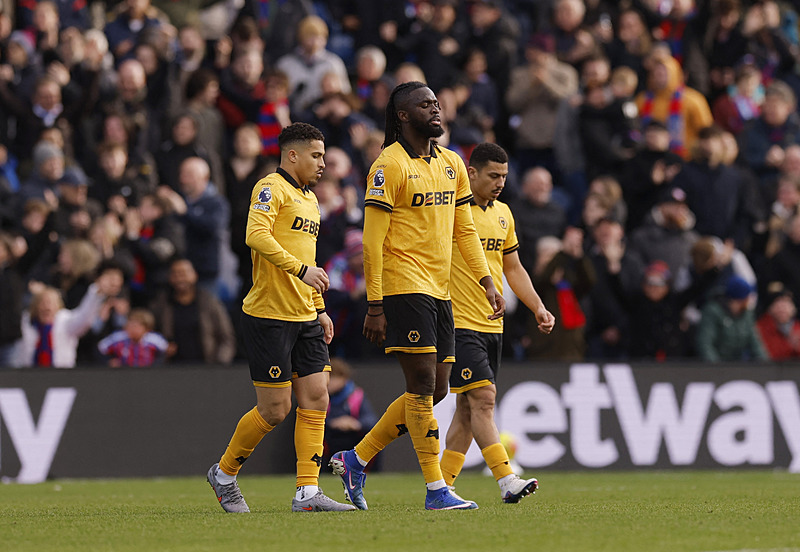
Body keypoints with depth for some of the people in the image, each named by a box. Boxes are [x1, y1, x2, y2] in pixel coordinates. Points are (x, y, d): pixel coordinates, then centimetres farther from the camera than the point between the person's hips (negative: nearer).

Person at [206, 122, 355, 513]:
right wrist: (301, 269, -28)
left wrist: (320, 309, 23)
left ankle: (308, 492, -2)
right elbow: (256, 236, -25)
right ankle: (224, 474, 16)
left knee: (316, 400, -2)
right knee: (275, 410, -4)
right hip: (268, 316, -9)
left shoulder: (309, 199, 20)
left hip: (304, 319, 9)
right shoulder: (271, 188, -9)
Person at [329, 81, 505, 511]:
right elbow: (372, 241, -11)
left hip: (439, 290, 8)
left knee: (434, 390, 9)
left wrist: (487, 282, 10)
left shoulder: (451, 163, 14)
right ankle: (436, 490, -7)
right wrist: (374, 306, -15)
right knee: (423, 387, -9)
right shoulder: (389, 165, -9)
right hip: (404, 286, -8)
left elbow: (464, 229, 20)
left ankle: (355, 460, 19)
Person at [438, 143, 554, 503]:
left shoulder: (502, 213, 14)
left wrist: (538, 308, 12)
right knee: (482, 397, -15)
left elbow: (513, 268, 22)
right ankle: (507, 481, -21)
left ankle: (442, 486, 13)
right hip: (459, 323, -8)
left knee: (468, 407, 8)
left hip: (493, 324, 8)